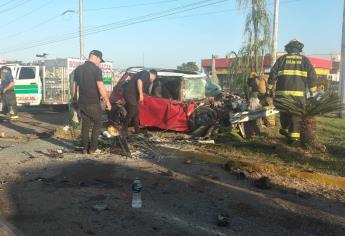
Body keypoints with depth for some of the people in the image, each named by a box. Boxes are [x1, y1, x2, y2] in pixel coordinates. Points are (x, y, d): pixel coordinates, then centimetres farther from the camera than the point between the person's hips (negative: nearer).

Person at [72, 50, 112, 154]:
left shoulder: (78, 69, 9)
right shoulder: (96, 69, -12)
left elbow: (74, 85, 14)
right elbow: (101, 87, -19)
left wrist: (74, 100, 23)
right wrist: (107, 102, -13)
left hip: (82, 103, 6)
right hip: (93, 103, -6)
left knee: (85, 125, 13)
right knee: (97, 124, 10)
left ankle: (85, 148, 16)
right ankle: (93, 148, 8)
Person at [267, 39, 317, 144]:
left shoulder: (282, 59, 9)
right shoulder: (304, 60, 9)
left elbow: (273, 73, 5)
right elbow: (312, 76, 5)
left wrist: (270, 88, 11)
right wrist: (312, 91, 13)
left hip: (282, 92, 1)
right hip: (298, 93, -1)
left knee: (284, 113, 19)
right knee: (296, 115, 2)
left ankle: (285, 129, 31)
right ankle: (294, 136, 0)